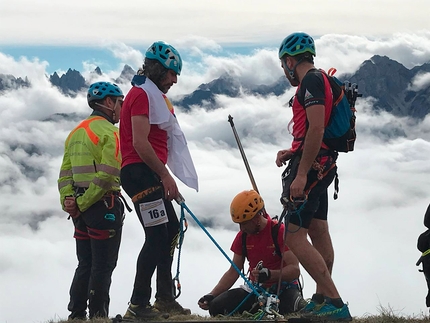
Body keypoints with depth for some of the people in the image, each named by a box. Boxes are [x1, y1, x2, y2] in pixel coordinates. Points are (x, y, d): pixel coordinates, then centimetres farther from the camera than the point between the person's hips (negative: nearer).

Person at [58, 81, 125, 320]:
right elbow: (107, 174, -20)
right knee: (103, 265, -3)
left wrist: (67, 201, 1)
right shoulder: (110, 132, -10)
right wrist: (83, 203, -16)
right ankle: (98, 314, -2)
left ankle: (77, 315, 14)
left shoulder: (75, 132, 17)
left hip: (81, 208, 8)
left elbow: (65, 173, 11)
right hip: (104, 205, -8)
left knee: (85, 265, 14)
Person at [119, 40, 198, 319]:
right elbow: (140, 143, -19)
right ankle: (138, 304, -12)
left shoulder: (154, 95, 22)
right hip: (139, 172, -11)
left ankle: (165, 298, 19)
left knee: (171, 231, 14)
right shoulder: (141, 94, -10)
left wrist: (164, 177, 15)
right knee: (157, 235, -13)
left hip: (151, 175, 11)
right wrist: (165, 175, -17)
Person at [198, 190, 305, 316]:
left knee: (287, 308, -41)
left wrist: (270, 274, -39)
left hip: (283, 287, -5)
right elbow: (233, 272, 10)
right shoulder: (242, 236, 3)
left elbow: (294, 270, -21)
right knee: (217, 307, -16)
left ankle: (298, 302, -3)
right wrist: (211, 295, -2)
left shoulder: (280, 232, -15)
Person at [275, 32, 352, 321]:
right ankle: (322, 300, 27)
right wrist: (293, 152, 13)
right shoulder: (321, 80, 18)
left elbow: (316, 129, -24)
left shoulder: (311, 80, -14)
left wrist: (301, 174, -26)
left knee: (295, 236, -13)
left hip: (311, 166, -11)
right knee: (319, 232, 17)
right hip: (322, 166, 11)